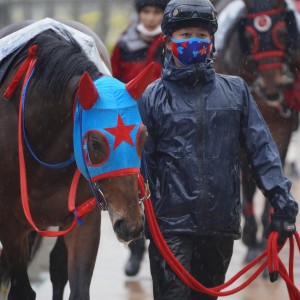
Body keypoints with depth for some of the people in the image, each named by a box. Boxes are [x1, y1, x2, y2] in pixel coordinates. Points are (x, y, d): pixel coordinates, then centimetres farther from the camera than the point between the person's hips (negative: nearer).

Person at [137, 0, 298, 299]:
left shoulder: (235, 90, 7)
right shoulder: (154, 96, 2)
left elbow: (261, 148, 5)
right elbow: (142, 160, 1)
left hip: (222, 223, 3)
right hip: (172, 224, -3)